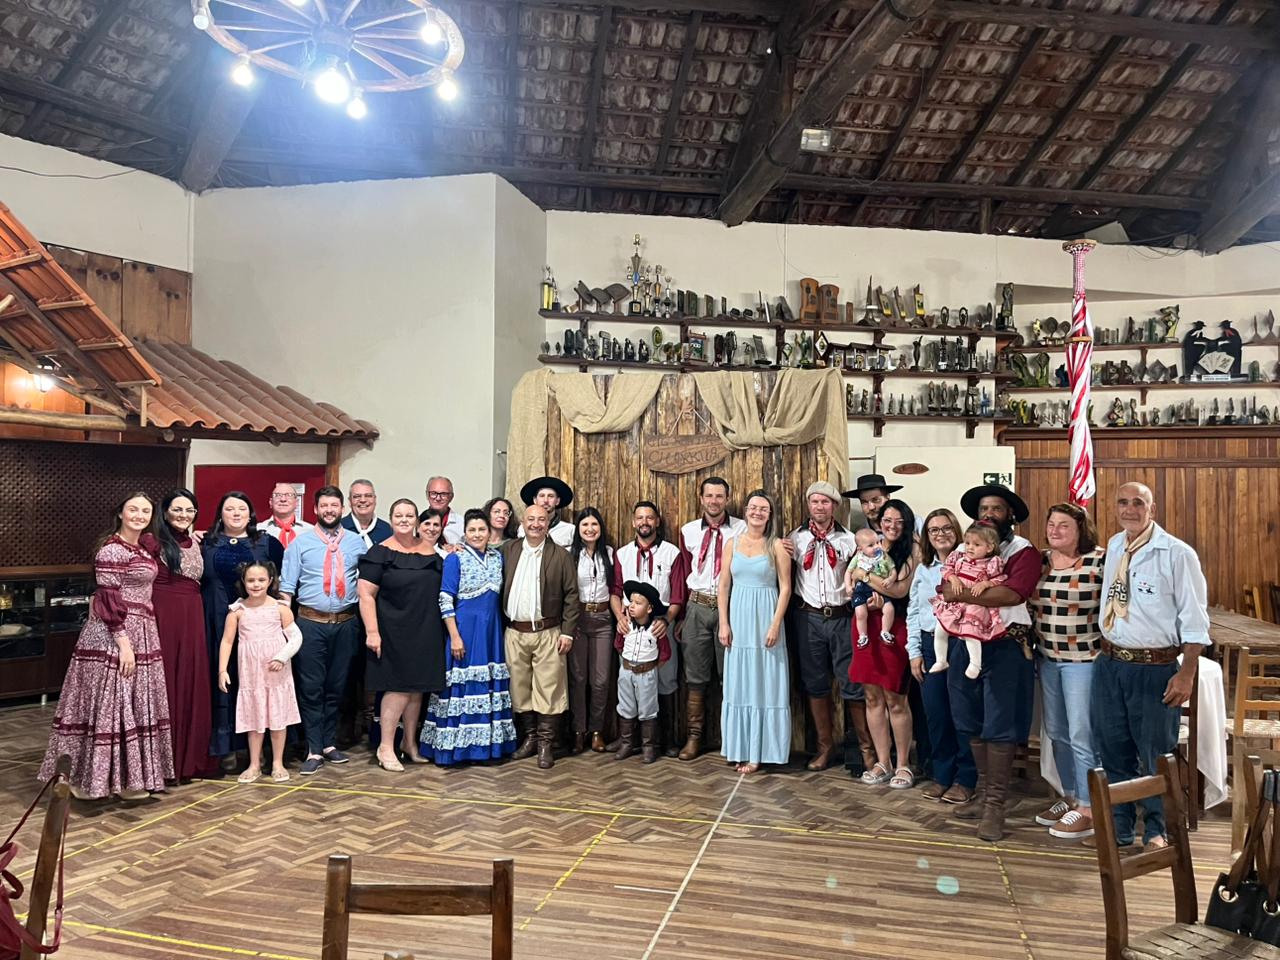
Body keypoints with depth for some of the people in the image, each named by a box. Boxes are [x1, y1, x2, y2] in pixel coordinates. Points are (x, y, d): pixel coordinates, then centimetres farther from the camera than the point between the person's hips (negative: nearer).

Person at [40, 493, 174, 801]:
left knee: (133, 705, 12)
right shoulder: (111, 549, -12)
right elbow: (109, 600, -17)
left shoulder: (145, 547, 13)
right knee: (107, 703, -3)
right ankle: (87, 777, 8)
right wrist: (123, 642, -20)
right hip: (113, 635, -9)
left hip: (142, 634, 9)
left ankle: (126, 776, 20)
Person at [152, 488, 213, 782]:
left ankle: (191, 757, 20)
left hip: (193, 618, 6)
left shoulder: (195, 543, 15)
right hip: (163, 616, -6)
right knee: (165, 683, -1)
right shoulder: (154, 541, -4)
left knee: (192, 684, 9)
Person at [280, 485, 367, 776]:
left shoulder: (356, 542, 7)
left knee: (337, 686, 11)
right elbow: (287, 587, 0)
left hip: (345, 623, 2)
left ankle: (329, 743, 24)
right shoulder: (300, 542, 2)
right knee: (311, 688, -1)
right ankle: (314, 750, 6)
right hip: (311, 623, -2)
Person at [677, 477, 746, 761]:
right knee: (695, 676, 7)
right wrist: (686, 609, 12)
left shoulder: (742, 529, -3)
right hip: (698, 607, 3)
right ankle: (694, 737, 16)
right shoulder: (688, 531, 8)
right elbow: (686, 572, 13)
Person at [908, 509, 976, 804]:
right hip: (930, 646, 4)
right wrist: (914, 652, 8)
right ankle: (942, 775, 19)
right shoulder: (922, 570, 12)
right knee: (935, 713, 7)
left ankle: (966, 779, 12)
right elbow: (913, 613, 13)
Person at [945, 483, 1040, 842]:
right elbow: (945, 587, 9)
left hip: (1006, 647, -6)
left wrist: (962, 594, -18)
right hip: (967, 644, 6)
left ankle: (995, 804, 6)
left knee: (1000, 727, -2)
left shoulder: (1023, 551, -5)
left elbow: (1014, 593, -21)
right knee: (973, 724, 12)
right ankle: (984, 792, 25)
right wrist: (951, 584, -15)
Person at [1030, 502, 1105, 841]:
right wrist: (1028, 641, 13)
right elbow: (1028, 605, 17)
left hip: (1084, 659, -6)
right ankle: (1070, 796, 29)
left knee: (1082, 736, -2)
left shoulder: (1100, 561, -11)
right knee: (1056, 733, 14)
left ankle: (1088, 809, 10)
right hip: (1047, 658, 6)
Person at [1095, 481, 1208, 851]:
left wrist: (1187, 673, -13)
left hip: (1154, 668, -5)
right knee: (1113, 750, 14)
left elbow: (1194, 619, -10)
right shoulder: (1113, 547, 7)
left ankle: (1156, 830, 27)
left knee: (1155, 753, 8)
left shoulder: (1177, 554, -11)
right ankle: (1118, 827, 29)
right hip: (1109, 663, 6)